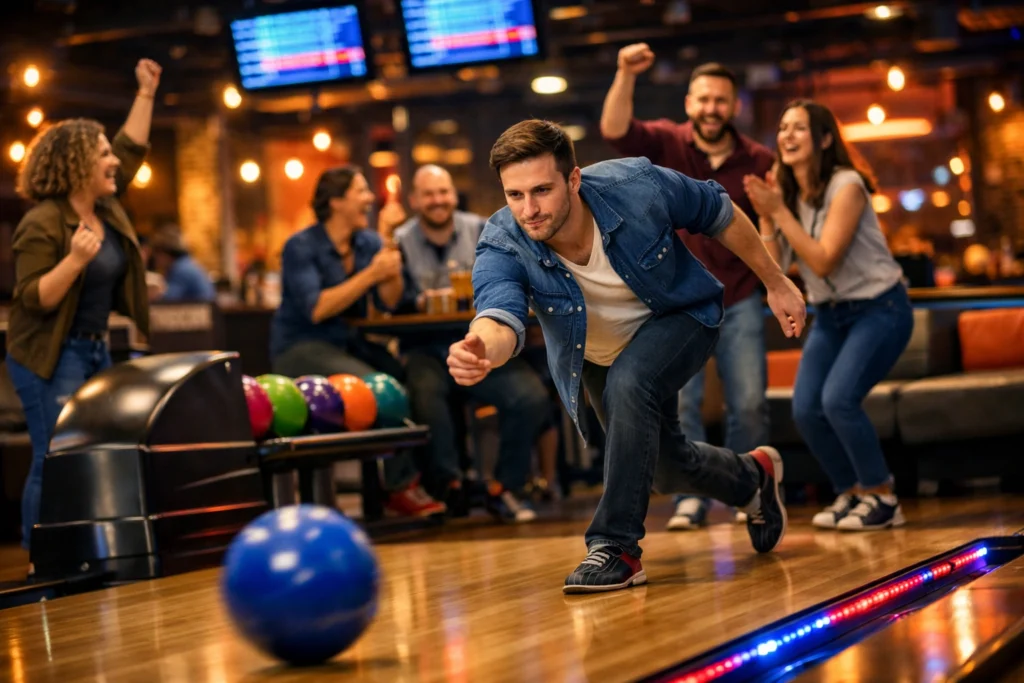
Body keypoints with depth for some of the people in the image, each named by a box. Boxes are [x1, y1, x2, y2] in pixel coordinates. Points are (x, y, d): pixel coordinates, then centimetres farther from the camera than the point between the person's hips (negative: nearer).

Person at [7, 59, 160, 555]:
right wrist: (75, 259, -32)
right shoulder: (42, 224, -16)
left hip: (95, 350, 9)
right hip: (50, 357, -9)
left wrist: (146, 94, 15)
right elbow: (33, 299, -19)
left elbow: (132, 148, 19)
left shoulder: (107, 208, 7)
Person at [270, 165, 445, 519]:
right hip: (300, 348, -6)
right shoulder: (301, 247, -8)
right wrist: (371, 274, -22)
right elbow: (316, 310, -20)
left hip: (351, 343, 6)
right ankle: (401, 486, -18)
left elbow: (389, 302, -4)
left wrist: (387, 238, -9)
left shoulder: (369, 242, 7)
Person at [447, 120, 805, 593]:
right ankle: (753, 479, 49)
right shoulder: (502, 248, -33)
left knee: (628, 383, -34)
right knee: (666, 468, 15)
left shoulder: (638, 187, -34)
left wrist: (775, 283, -7)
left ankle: (617, 546, -23)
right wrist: (482, 348, -76)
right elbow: (501, 314, -52)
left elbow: (719, 213, -15)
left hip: (681, 317, -3)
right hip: (599, 358, 3)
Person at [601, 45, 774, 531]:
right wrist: (626, 76, -37)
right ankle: (690, 497, 3)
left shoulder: (759, 162, -2)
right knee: (678, 401, -7)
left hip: (740, 300, 1)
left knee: (750, 403, 0)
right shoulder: (667, 143, -5)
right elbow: (614, 131, -23)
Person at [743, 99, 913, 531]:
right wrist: (765, 216, -16)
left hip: (878, 308, -7)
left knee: (839, 399, -23)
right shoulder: (786, 193, 2)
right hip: (830, 314, 7)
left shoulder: (845, 186, -17)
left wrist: (779, 211, -24)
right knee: (805, 409, -7)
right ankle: (851, 493, 14)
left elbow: (823, 261, -24)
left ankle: (882, 499, -6)